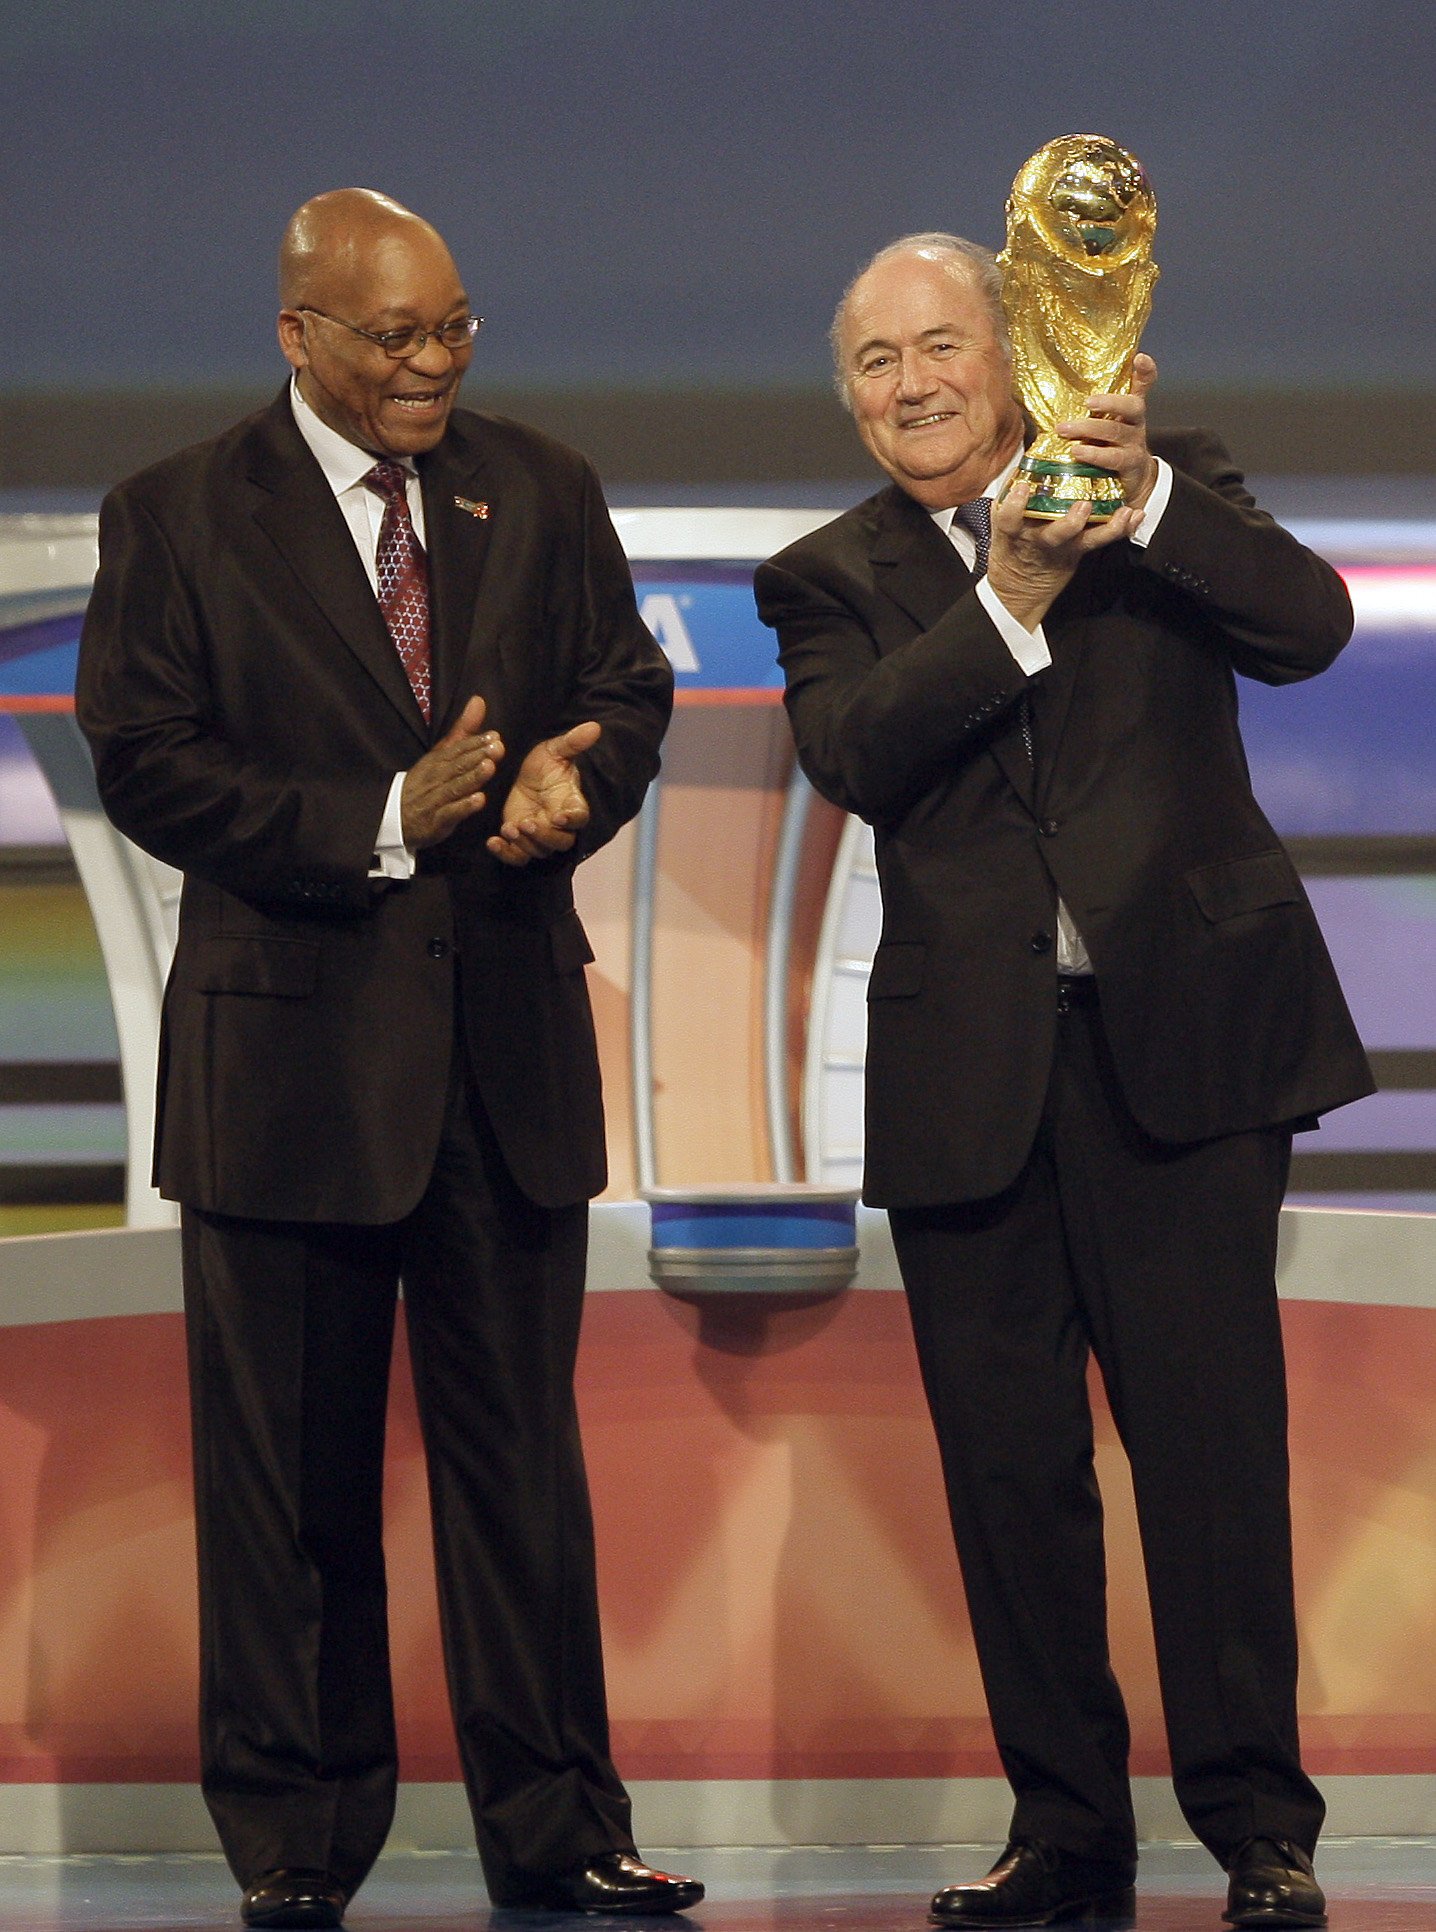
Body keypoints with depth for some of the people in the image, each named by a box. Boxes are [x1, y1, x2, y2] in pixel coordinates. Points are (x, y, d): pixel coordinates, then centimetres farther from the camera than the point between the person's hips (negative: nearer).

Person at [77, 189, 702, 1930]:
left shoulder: (539, 494, 8)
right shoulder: (176, 520, -3)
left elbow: (628, 685, 12)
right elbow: (148, 766, -9)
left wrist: (578, 773, -12)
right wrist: (384, 823, -19)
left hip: (512, 1047, 3)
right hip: (290, 1055, -3)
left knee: (521, 1448, 8)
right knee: (288, 1472, 5)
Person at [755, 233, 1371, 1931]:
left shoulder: (1170, 486, 8)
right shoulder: (831, 580, 10)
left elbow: (1308, 626, -10)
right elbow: (851, 755, -9)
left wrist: (1144, 499, -22)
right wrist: (1011, 608, -20)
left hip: (1180, 1028, -2)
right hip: (969, 1072, 2)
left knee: (1212, 1439, -6)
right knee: (1009, 1466, 5)